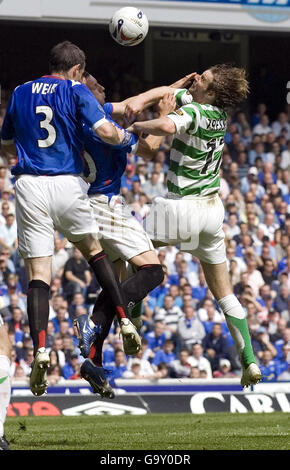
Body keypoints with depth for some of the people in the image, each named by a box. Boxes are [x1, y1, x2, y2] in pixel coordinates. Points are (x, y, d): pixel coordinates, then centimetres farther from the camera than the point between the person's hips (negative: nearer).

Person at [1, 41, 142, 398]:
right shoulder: (76, 91, 3)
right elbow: (105, 131, -10)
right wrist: (125, 137, 11)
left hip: (29, 185, 1)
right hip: (68, 184, -1)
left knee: (38, 273, -2)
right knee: (94, 250, 23)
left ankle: (40, 349, -17)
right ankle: (124, 321, 16)